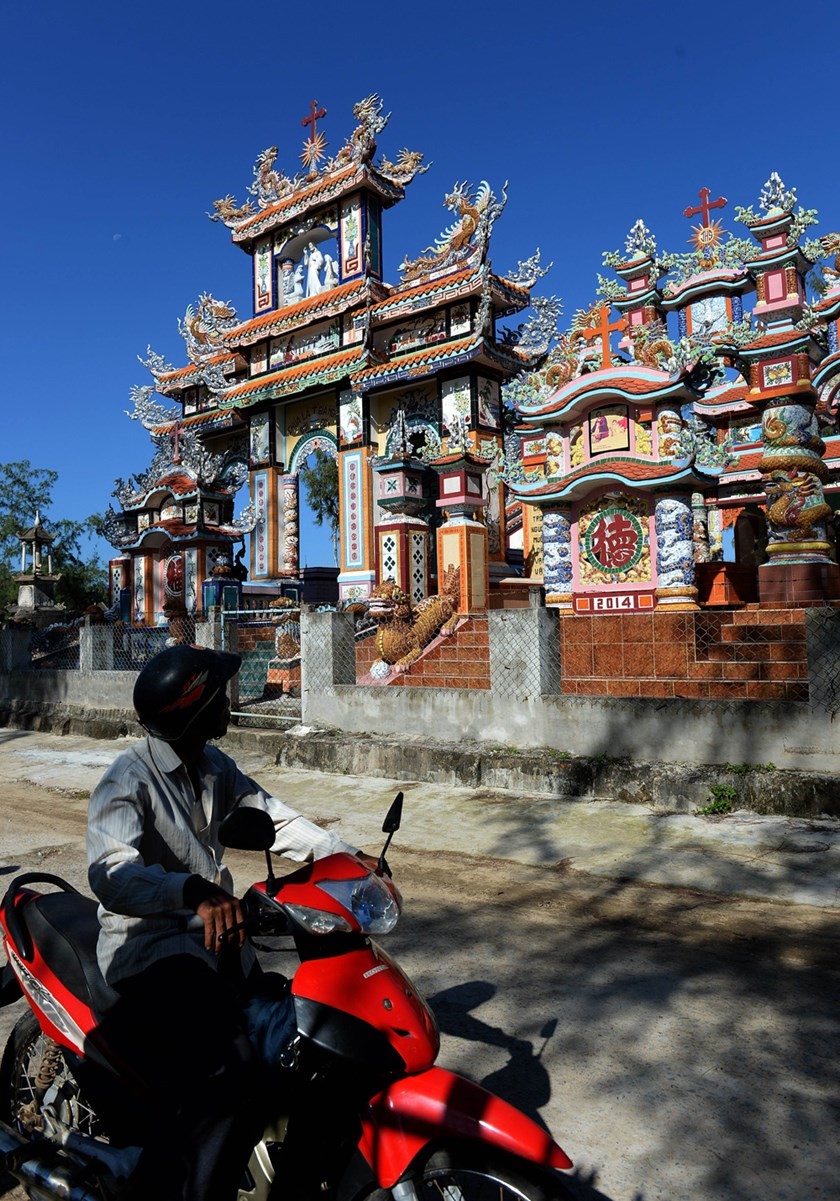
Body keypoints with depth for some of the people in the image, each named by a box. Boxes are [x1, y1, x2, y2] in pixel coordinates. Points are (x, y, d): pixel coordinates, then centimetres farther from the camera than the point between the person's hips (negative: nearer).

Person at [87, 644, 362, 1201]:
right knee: (226, 1086, -28)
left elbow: (270, 815, 9)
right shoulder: (129, 780, -17)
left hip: (215, 934, 8)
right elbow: (111, 872, -32)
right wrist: (195, 891, -50)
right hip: (151, 948, -7)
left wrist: (347, 855, -4)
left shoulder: (212, 765, 8)